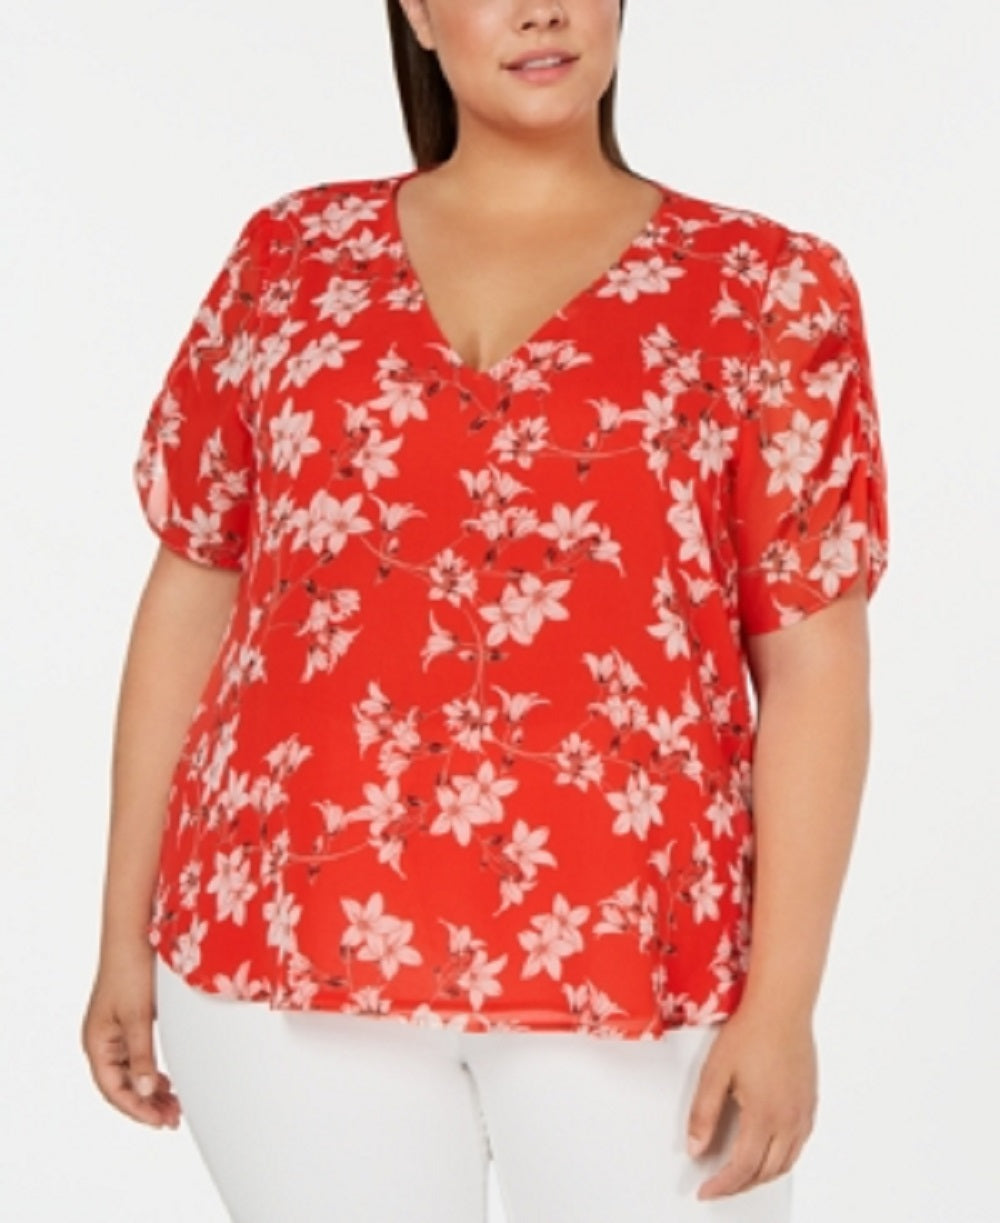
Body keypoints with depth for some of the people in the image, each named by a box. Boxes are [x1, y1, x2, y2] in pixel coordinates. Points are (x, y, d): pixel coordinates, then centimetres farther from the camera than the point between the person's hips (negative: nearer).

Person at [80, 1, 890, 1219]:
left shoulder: (767, 288, 2)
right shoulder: (292, 258, 8)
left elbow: (812, 663, -2)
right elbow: (191, 597, 9)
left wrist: (781, 1001, -8)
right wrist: (125, 937, 8)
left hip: (630, 962, -1)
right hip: (287, 940, 2)